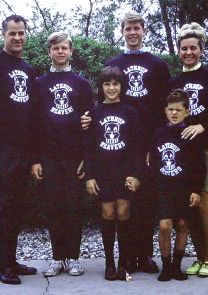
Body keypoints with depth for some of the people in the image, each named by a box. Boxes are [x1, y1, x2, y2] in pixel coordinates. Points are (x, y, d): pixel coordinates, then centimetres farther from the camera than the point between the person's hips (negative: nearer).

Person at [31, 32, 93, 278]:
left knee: (74, 207, 1)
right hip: (48, 156, 1)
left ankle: (73, 258, 10)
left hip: (75, 156, 0)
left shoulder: (82, 84, 11)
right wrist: (35, 159, 0)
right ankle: (58, 257, 12)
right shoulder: (39, 84, 12)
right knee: (53, 208, 3)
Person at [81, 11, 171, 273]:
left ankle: (146, 255, 8)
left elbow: (167, 104, 9)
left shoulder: (158, 65, 14)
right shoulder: (112, 66, 15)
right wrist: (92, 117, -7)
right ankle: (129, 255, 7)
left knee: (148, 200, 0)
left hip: (151, 141, 0)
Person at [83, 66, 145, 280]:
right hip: (102, 171, 1)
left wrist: (136, 174, -8)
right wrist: (89, 176, -2)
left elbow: (138, 146, 1)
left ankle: (123, 263, 7)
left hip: (125, 171, -1)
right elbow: (88, 147, 5)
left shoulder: (130, 113, 4)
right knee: (108, 214, 0)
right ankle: (109, 264, 9)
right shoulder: (94, 114, 7)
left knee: (123, 214, -3)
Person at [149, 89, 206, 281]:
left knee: (182, 226, 7)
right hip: (164, 190, 1)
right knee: (164, 226, -8)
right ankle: (166, 266, 7)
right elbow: (153, 162, 14)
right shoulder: (159, 135, 8)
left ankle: (176, 266, 21)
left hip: (185, 190, -1)